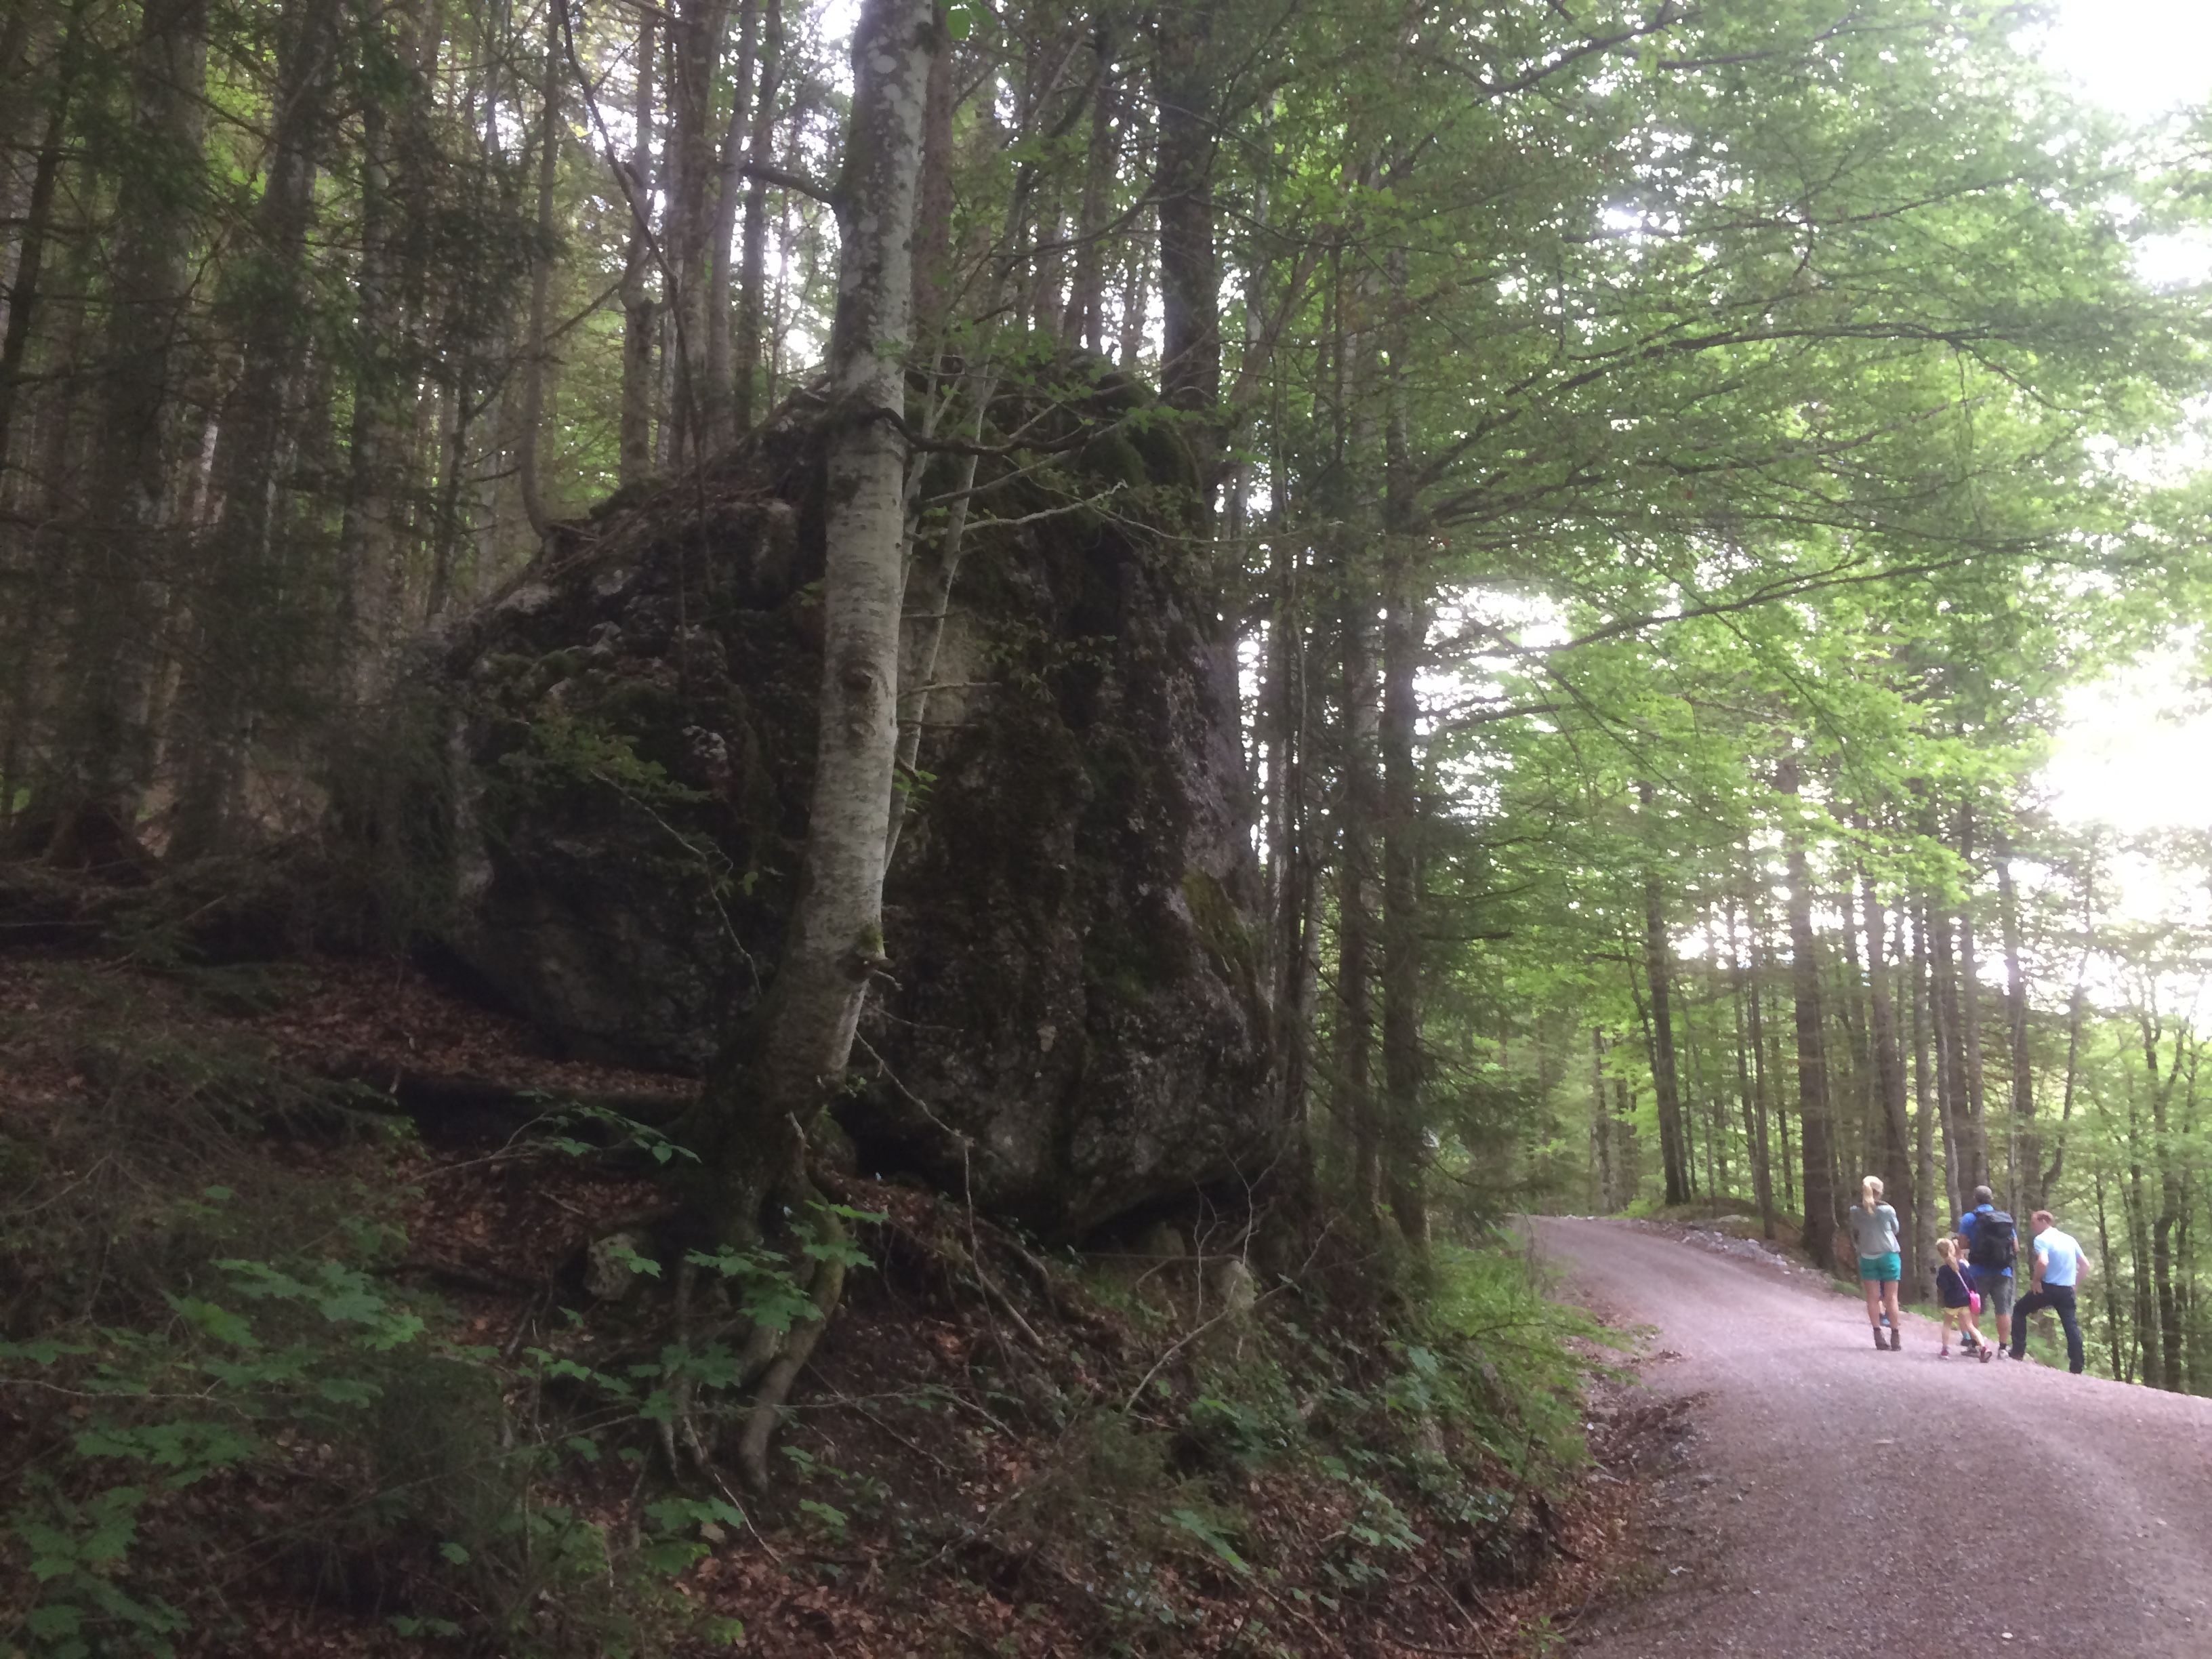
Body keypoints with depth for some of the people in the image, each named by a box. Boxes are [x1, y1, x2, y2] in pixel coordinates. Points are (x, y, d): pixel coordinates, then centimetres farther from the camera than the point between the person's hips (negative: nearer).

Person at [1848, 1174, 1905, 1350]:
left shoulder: (1855, 1211, -7)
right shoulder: (1887, 1210, -11)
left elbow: (1855, 1234, 0)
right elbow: (1895, 1229, 5)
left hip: (1867, 1257, 1)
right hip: (1888, 1255, -1)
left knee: (1873, 1298, 5)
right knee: (1891, 1297, 4)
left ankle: (1878, 1336, 3)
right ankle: (1895, 1336, 6)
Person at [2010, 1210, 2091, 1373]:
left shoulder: (2041, 1239, -8)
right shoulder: (2070, 1239, 12)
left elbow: (2043, 1262, -25)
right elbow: (2085, 1264, 13)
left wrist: (2037, 1281, -11)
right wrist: (2075, 1283, 16)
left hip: (2048, 1287, -5)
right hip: (2067, 1290, 5)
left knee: (2019, 1310, 13)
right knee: (2071, 1325, 6)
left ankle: (2018, 1352, 8)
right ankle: (2077, 1367, -1)